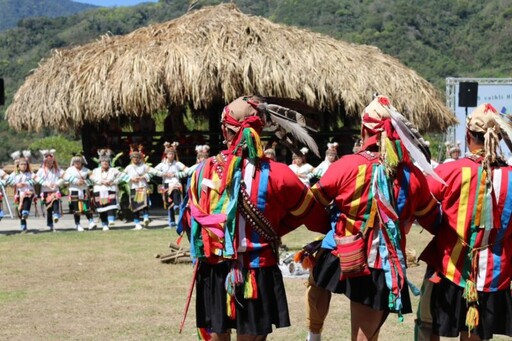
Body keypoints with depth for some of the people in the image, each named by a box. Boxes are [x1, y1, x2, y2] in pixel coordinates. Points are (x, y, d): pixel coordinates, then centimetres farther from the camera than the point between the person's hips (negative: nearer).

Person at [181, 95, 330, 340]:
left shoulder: (203, 171, -3)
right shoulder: (276, 175, -10)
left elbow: (190, 220, 11)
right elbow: (315, 216, 4)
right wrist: (332, 226, 24)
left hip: (213, 273, 3)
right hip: (256, 274, -3)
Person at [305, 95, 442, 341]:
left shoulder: (346, 165, -13)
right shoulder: (412, 176, -6)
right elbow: (433, 220, 8)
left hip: (339, 258, -1)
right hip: (383, 271, 1)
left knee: (316, 284, 34)